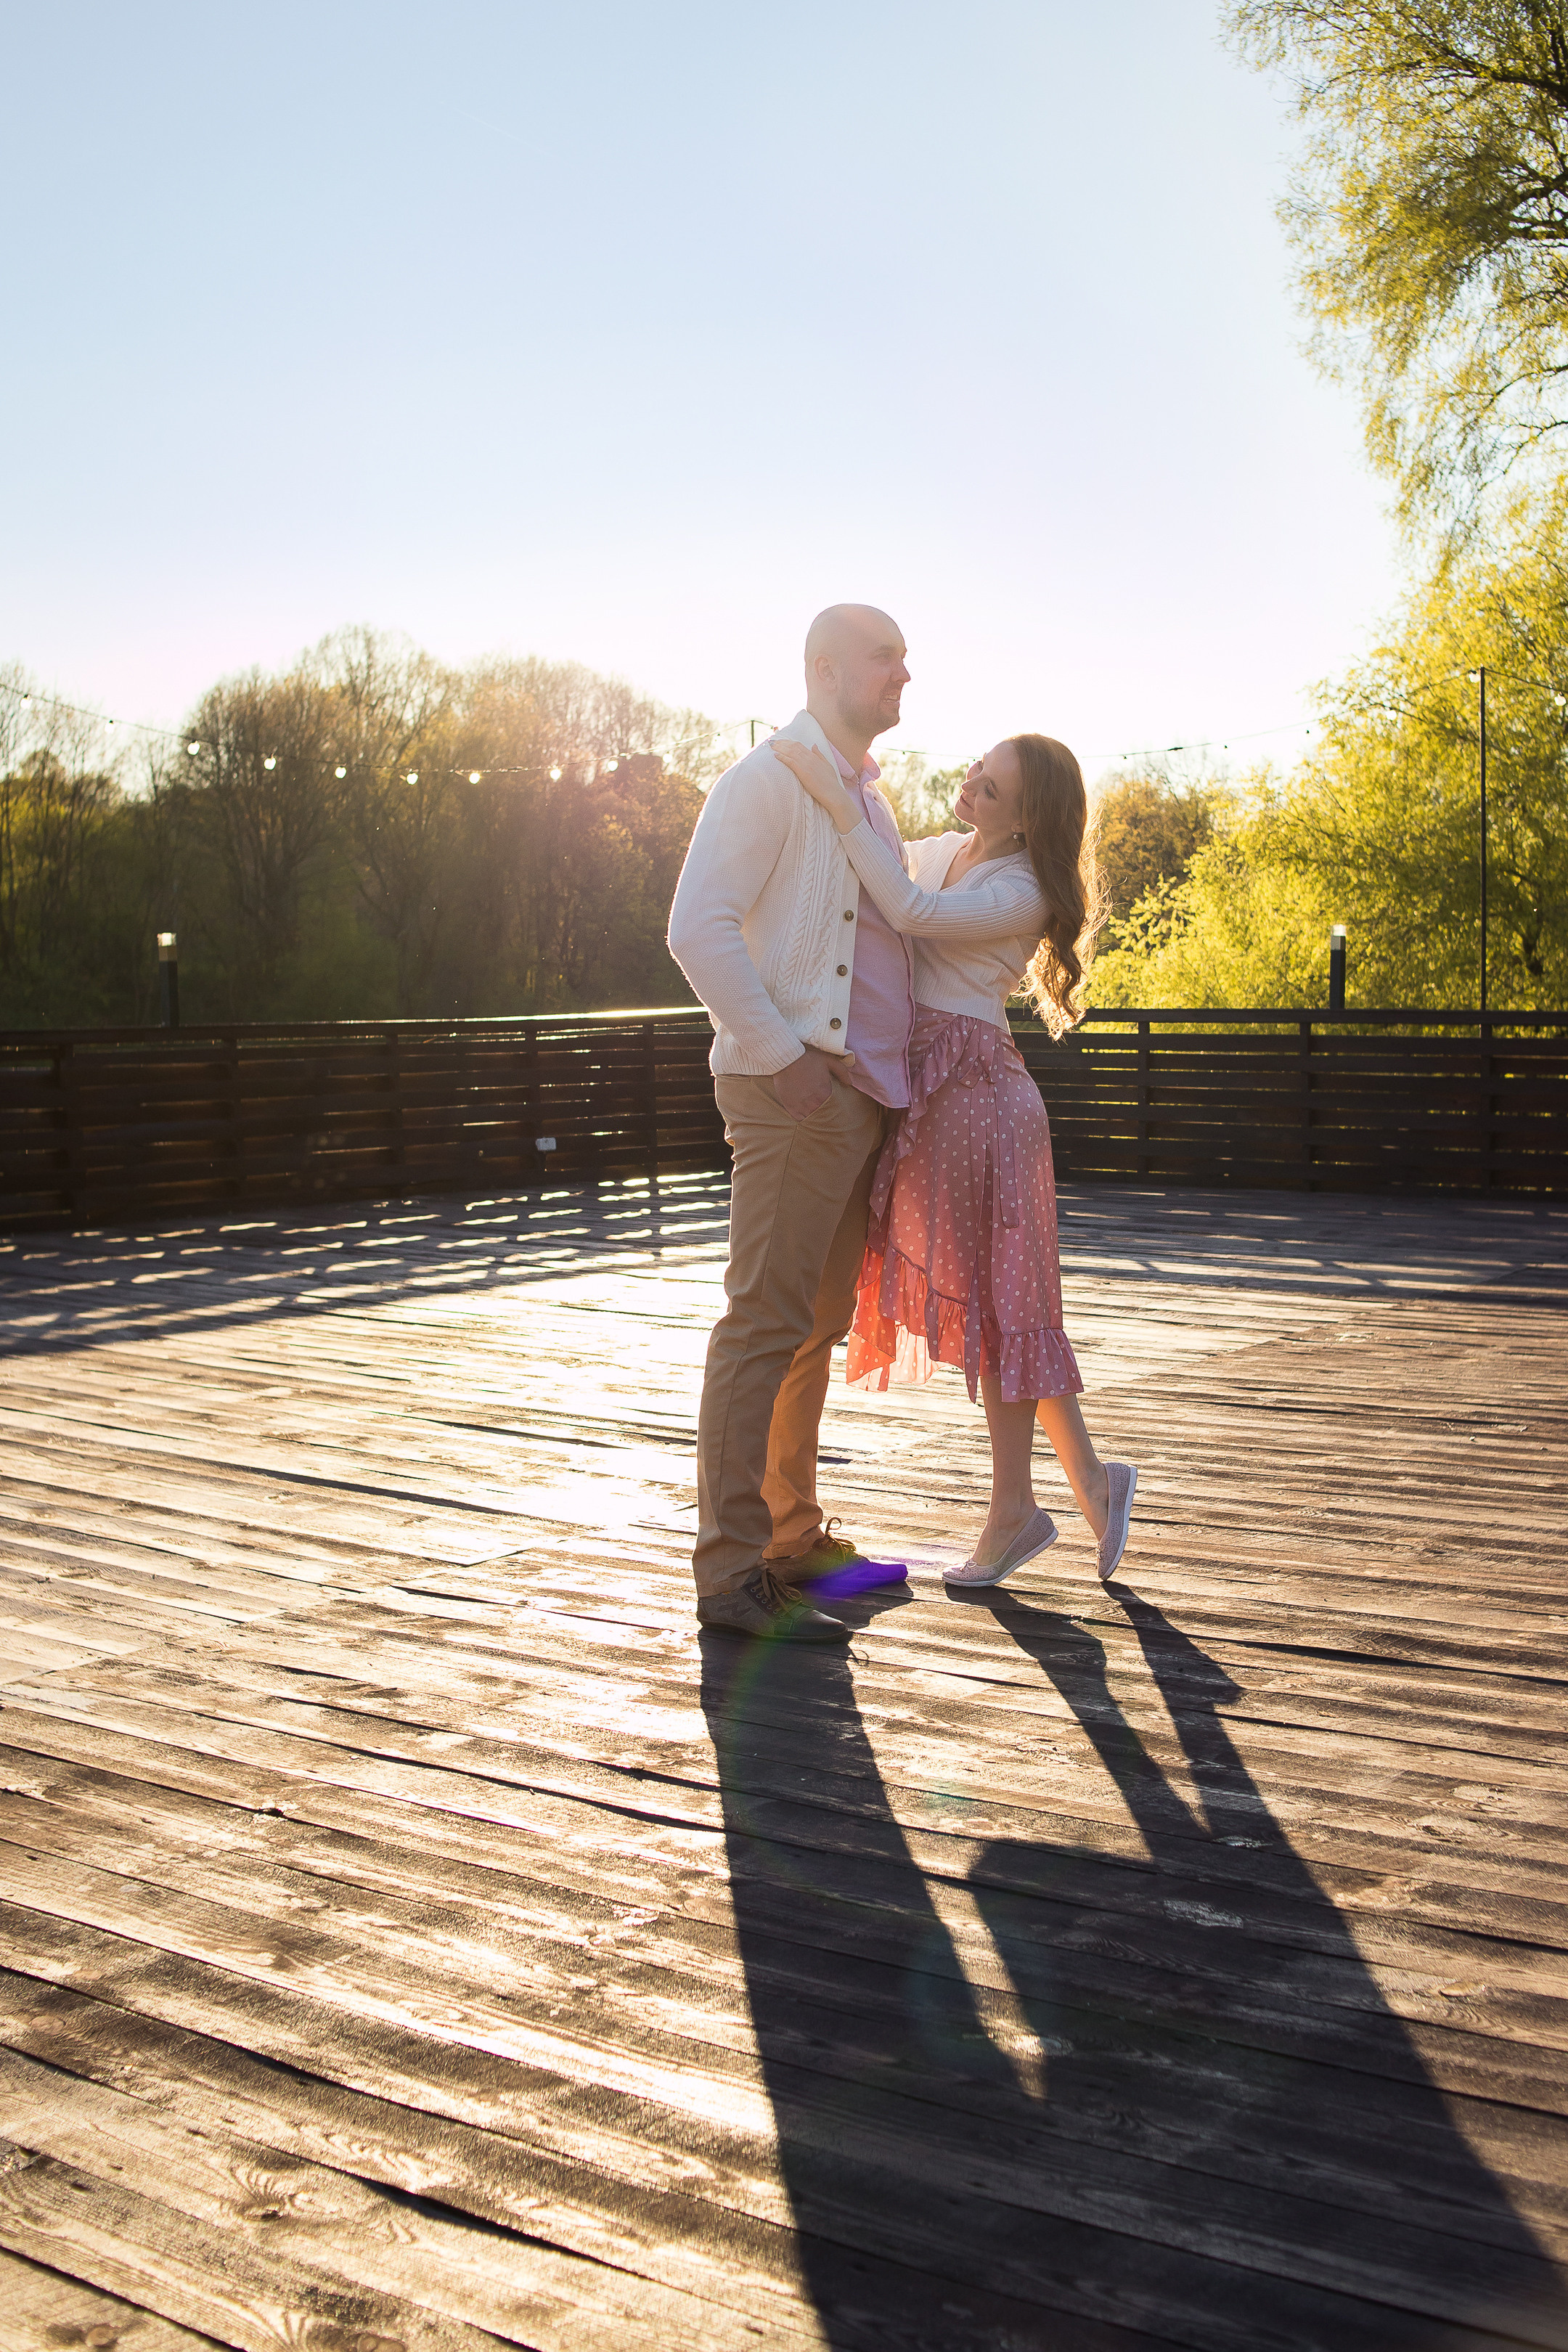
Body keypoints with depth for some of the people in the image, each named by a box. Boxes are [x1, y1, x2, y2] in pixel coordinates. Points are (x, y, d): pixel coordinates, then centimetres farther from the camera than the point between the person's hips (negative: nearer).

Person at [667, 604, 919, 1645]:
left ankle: (793, 1539, 23)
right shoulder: (770, 778, -6)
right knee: (767, 1321, -10)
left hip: (866, 1094, 9)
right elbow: (699, 929, -17)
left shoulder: (869, 799, 22)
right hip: (796, 1090, -9)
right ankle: (734, 1571, -7)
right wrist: (783, 1054, -20)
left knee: (818, 1325, 13)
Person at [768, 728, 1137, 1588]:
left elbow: (910, 912, -29)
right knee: (986, 1297, 11)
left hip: (972, 1086, -9)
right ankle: (1088, 1475, 19)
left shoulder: (1023, 895, -14)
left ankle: (1014, 1508, 10)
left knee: (993, 1293, -1)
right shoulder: (943, 849, 11)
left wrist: (834, 796, -28)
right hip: (921, 1083, 9)